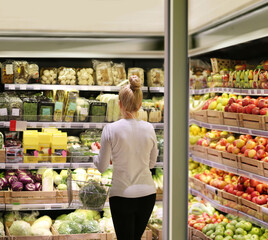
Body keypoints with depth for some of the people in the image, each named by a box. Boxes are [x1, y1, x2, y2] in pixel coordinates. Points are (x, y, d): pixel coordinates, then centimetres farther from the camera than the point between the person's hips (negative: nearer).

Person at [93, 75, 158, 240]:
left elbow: (102, 167, -4)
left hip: (122, 195, -3)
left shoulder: (111, 129, -11)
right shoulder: (149, 129, -2)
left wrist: (96, 158, 18)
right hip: (147, 194, 3)